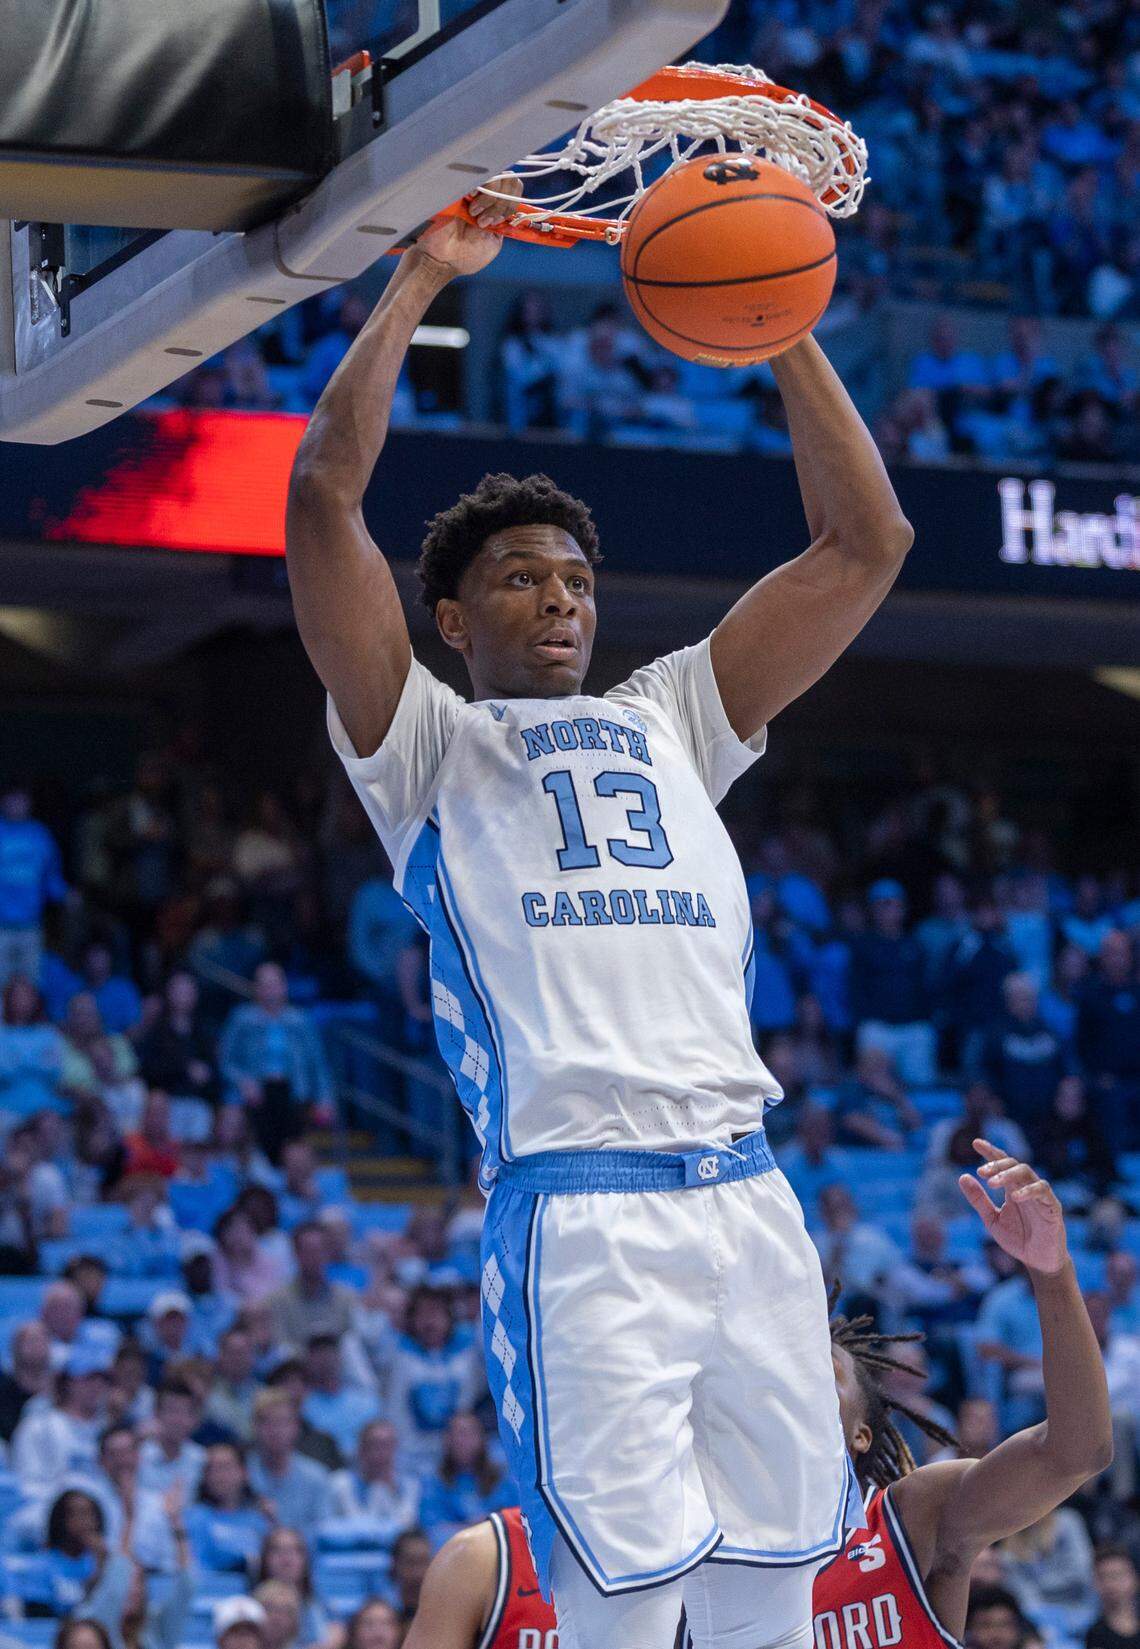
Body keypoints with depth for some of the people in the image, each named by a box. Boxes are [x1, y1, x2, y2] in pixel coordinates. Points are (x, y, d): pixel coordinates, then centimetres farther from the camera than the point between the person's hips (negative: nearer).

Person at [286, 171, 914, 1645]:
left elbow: (866, 545, 22)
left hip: (748, 1196, 5)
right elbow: (322, 497, 1)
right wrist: (419, 282, 6)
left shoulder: (669, 718, 26)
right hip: (580, 1201, -5)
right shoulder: (426, 744, 13)